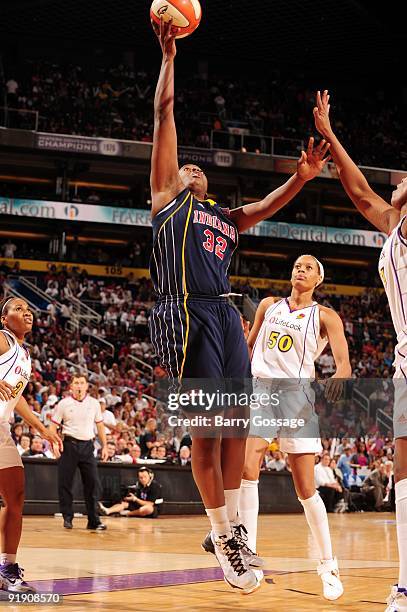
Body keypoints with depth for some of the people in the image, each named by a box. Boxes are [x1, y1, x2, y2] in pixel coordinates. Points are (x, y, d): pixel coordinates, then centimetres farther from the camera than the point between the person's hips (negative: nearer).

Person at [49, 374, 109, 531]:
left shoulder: (94, 403, 8)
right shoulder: (64, 404, 2)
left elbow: (100, 425, 15)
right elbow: (53, 425, 2)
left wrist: (104, 446, 10)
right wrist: (54, 444, -12)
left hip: (87, 446, 2)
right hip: (69, 445, -2)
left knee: (92, 483, -3)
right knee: (65, 483, -2)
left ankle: (94, 521, 1)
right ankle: (67, 518, 10)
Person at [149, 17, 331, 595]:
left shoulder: (226, 218, 30)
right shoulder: (168, 198, 14)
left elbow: (269, 204, 16)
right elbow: (164, 115, 12)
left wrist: (303, 176, -2)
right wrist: (168, 55, 13)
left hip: (226, 315, 6)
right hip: (188, 315, -6)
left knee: (236, 423, 4)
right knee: (207, 429, -7)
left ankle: (230, 529, 13)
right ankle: (223, 539, -2)